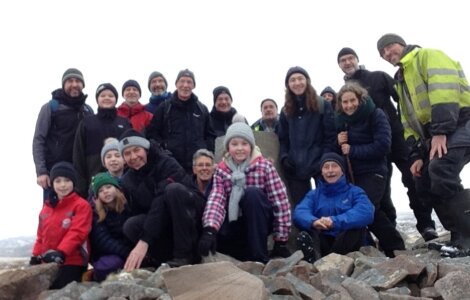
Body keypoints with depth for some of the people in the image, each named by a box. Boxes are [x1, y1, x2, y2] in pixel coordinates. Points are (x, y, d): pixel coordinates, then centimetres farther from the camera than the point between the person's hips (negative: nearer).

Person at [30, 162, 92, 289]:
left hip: (72, 262, -7)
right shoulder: (47, 207, 14)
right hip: (48, 262, 7)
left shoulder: (81, 205, -8)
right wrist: (36, 256, 10)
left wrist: (60, 253, -29)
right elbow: (41, 235, 19)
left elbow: (76, 233, -18)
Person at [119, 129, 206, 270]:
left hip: (192, 213, -4)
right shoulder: (127, 181, 0)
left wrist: (144, 240, -38)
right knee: (131, 226, -23)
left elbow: (162, 203, -31)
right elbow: (137, 212, 2)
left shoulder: (166, 163, -19)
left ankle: (185, 254, -26)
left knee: (174, 189, -34)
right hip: (165, 221, 5)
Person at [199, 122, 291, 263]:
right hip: (235, 223, 2)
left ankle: (259, 258, -23)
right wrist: (210, 229, -38)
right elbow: (216, 200, -19)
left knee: (252, 193, -31)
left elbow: (280, 201, -15)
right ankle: (246, 254, 1)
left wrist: (281, 240, -17)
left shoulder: (264, 166, -11)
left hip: (260, 222, -2)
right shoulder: (221, 170, -4)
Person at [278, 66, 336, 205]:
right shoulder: (286, 111, 14)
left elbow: (330, 136, -3)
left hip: (320, 166, -3)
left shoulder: (323, 105, 2)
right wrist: (284, 157, -4)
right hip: (295, 168, 4)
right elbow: (283, 139, 14)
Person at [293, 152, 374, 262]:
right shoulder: (313, 194, 14)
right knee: (304, 236, -25)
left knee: (356, 225, -28)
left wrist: (335, 222, -31)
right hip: (323, 243, 2)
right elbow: (299, 213, -8)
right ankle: (314, 255, -56)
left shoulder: (355, 192, 8)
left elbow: (366, 213, -15)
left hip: (348, 244, -1)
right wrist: (313, 222, -33)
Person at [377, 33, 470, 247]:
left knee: (440, 169, -30)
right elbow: (410, 123, 22)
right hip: (438, 134, 9)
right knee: (424, 183, 2)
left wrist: (440, 130, -26)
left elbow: (444, 87, -18)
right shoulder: (401, 81, 26)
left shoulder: (428, 56, 0)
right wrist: (417, 155, 9)